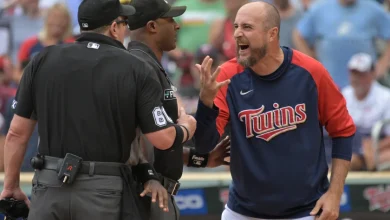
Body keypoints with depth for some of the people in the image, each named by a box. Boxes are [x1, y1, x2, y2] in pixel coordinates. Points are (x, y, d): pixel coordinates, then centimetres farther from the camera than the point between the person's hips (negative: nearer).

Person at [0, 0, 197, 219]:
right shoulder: (135, 69, -1)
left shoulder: (43, 60, 4)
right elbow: (163, 139, -3)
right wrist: (187, 126, 20)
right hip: (106, 193, -2)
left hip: (49, 189, 2)